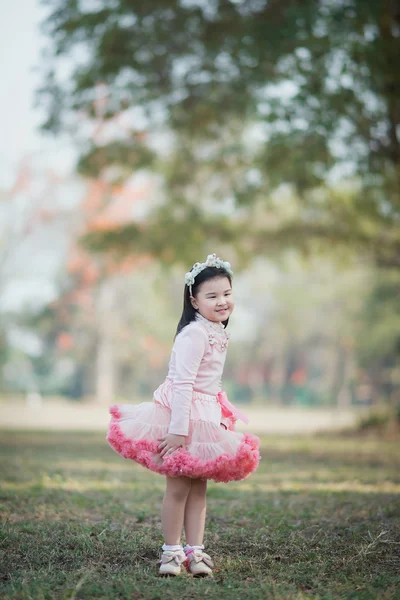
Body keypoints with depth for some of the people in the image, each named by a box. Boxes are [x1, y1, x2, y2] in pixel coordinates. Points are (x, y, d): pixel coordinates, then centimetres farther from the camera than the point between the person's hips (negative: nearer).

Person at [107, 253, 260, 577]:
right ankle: (172, 551, 11)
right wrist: (178, 429, -26)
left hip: (206, 414, 9)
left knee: (199, 486, 11)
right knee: (178, 486, -1)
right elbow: (182, 383, -24)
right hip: (181, 413, -9)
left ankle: (195, 550, 18)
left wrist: (221, 416, 20)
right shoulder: (194, 334, -20)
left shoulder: (218, 331, 9)